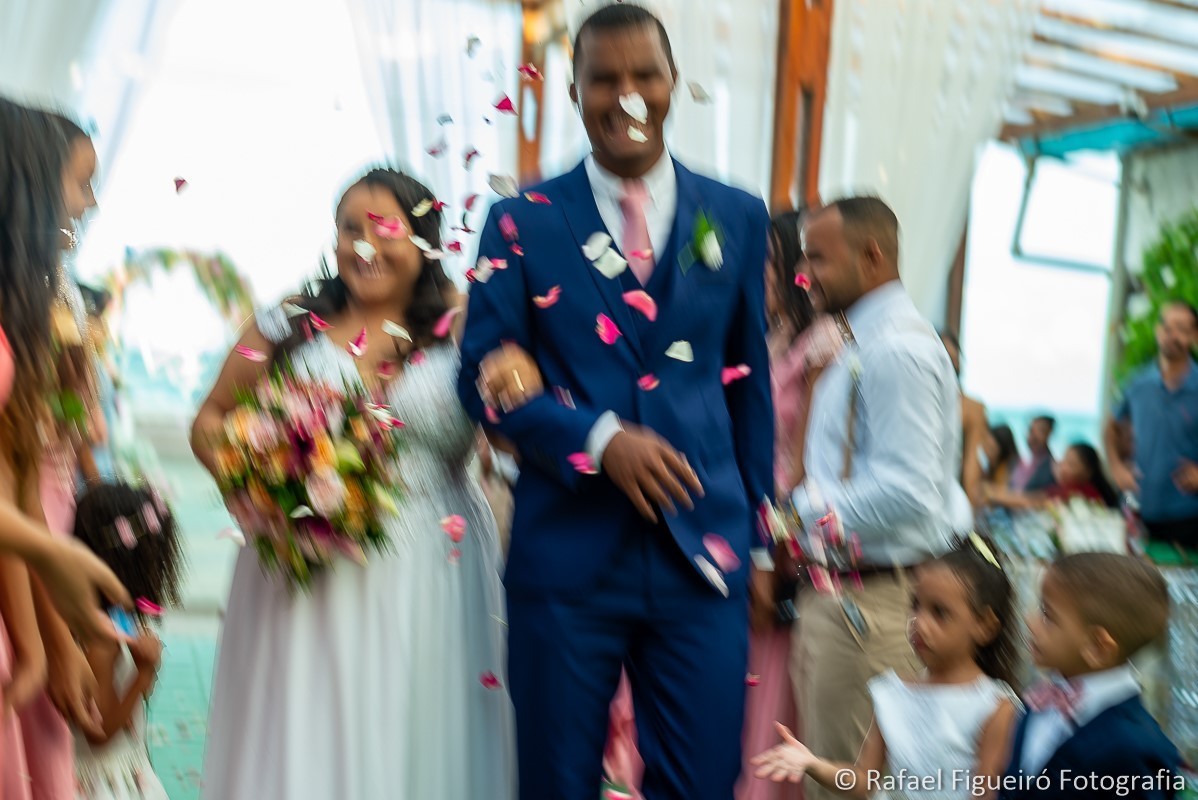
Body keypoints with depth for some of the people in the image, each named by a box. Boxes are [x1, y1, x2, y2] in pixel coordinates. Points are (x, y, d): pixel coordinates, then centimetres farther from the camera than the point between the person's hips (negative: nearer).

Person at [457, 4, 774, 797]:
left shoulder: (739, 218, 8)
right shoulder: (523, 221, 2)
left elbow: (748, 381, 13)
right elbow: (485, 374, -2)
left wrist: (758, 527, 15)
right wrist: (601, 439, -16)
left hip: (703, 551, 1)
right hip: (565, 553, -1)